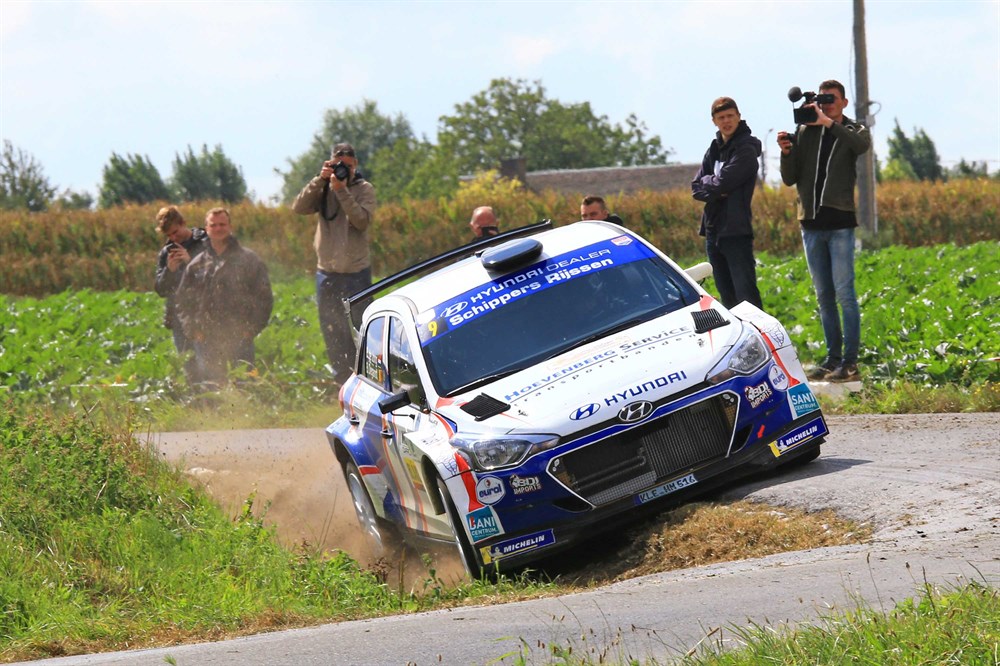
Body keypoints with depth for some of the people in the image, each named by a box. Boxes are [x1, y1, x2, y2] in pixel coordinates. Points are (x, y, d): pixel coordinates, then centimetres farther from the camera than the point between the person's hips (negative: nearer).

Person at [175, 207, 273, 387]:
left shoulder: (249, 260, 6)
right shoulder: (196, 266, 12)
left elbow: (264, 298, 5)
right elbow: (183, 302, 16)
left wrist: (251, 329, -4)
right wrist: (193, 331, 3)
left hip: (240, 340, -2)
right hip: (206, 341, 2)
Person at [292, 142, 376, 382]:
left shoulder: (364, 189, -2)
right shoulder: (323, 188, 6)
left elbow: (362, 221, -17)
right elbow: (299, 208, -8)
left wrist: (341, 191, -21)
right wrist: (320, 180, -15)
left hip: (356, 271, -4)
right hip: (327, 270, 4)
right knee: (331, 330, 8)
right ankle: (342, 382, 17)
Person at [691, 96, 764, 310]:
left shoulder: (746, 149, -8)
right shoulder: (715, 149, 15)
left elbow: (723, 182, -17)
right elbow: (696, 188, 9)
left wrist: (707, 182, 3)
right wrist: (716, 191, -10)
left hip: (736, 232, -8)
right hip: (713, 231, 8)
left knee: (746, 296, -13)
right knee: (727, 298, 13)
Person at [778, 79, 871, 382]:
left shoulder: (853, 131, 3)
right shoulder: (805, 132, 10)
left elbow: (863, 144, -23)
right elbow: (790, 179, 8)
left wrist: (828, 123, -25)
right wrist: (787, 152, -10)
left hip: (840, 223, -4)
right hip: (811, 223, 4)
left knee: (844, 292, -8)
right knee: (824, 295, 8)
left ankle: (850, 362, -9)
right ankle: (833, 358, 14)